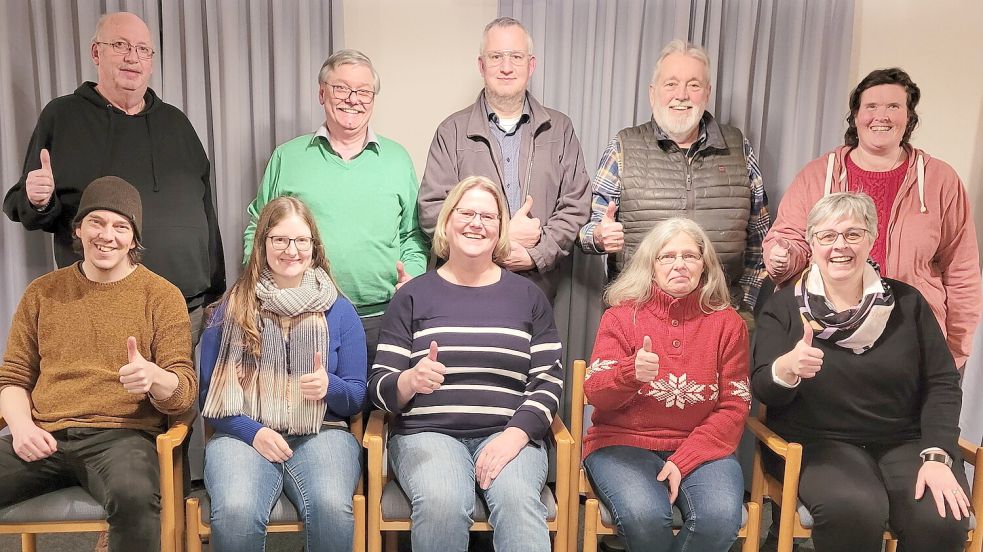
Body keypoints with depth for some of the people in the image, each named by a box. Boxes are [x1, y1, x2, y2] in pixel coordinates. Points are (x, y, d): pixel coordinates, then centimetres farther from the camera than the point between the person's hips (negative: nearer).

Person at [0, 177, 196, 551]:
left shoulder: (162, 296, 5)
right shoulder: (42, 293, 15)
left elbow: (185, 391, 0)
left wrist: (154, 377, -23)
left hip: (122, 435, -2)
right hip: (44, 438, 3)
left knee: (134, 496, -35)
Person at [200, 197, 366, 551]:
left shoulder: (339, 310, 10)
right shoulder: (231, 309, 10)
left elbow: (357, 396, 10)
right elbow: (208, 393, 7)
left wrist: (329, 387, -13)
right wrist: (252, 432, -10)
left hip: (321, 434, 0)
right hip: (243, 434, 0)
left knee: (332, 508, -32)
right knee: (235, 512, -32)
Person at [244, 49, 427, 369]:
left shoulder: (397, 159, 12)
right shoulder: (287, 157, 9)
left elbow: (414, 234, 14)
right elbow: (258, 231, 13)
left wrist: (412, 274, -2)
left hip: (381, 319, 1)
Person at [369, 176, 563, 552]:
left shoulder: (528, 295, 13)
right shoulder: (414, 295, 9)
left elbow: (549, 380, 6)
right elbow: (379, 387, 6)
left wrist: (516, 434, -11)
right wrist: (410, 381, -18)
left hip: (509, 434, 1)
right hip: (427, 432, 0)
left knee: (516, 500, -32)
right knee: (442, 504, -31)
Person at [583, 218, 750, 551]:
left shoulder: (727, 323, 6)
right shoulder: (621, 317, 3)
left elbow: (734, 406, 2)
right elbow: (595, 394, -5)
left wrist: (683, 461, -11)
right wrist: (632, 373, -29)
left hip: (700, 447, 2)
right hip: (624, 442, -1)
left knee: (721, 517, -28)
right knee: (646, 516, -31)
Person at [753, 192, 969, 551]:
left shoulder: (906, 302, 6)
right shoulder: (784, 306, 0)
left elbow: (942, 384, 4)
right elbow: (763, 390, -7)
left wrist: (937, 456, -11)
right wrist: (786, 369, -31)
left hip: (905, 442, 3)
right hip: (818, 442, -2)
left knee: (941, 519, -25)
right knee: (852, 509, -32)